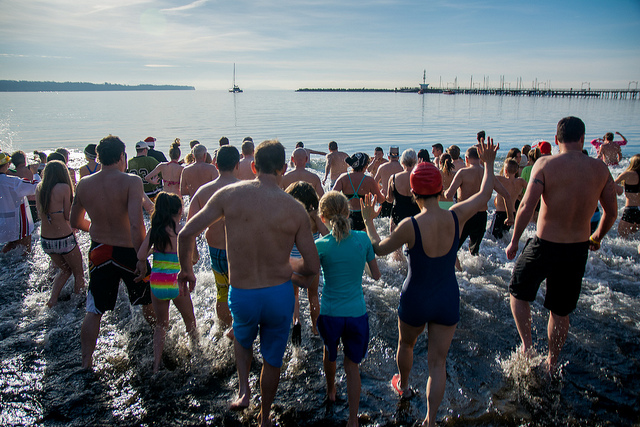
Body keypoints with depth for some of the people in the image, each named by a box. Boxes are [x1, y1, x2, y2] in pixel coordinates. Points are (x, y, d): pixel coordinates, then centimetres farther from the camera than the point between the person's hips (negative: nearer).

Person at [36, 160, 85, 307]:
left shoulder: (39, 188, 3)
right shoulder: (64, 187, -14)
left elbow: (41, 211, 12)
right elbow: (67, 215, -8)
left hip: (45, 240, 6)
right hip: (64, 239, -6)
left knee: (65, 270, 27)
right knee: (78, 274, 15)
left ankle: (52, 299, 17)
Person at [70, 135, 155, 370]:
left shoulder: (84, 184, -3)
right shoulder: (131, 181, -18)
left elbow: (75, 222, 10)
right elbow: (136, 224, -29)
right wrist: (141, 258, -22)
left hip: (99, 252, 4)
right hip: (128, 252, -3)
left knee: (94, 311, 14)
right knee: (148, 300, 22)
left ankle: (86, 363, 17)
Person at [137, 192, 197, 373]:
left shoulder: (154, 230, -1)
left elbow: (141, 256, -3)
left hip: (156, 283, 3)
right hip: (176, 283, -3)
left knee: (161, 324, 22)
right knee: (190, 320, 21)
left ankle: (156, 364, 18)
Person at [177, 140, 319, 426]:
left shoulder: (229, 194, -10)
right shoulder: (295, 209, -11)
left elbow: (186, 234, -7)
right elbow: (313, 266, -6)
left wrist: (186, 269, 11)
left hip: (241, 295, 1)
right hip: (279, 294, 0)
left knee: (242, 338, 36)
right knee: (272, 359, 24)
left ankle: (243, 388, 21)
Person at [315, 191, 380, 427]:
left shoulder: (321, 245, -15)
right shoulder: (362, 239, -9)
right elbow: (376, 275, 2)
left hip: (329, 313, 0)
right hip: (357, 313, 0)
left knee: (329, 352, 29)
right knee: (352, 366, 16)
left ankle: (330, 391, 54)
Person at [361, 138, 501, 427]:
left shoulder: (410, 226, -25)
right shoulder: (456, 217, -16)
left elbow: (378, 249, -9)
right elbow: (484, 195, 3)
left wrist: (368, 221, 5)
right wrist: (489, 165, 18)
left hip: (415, 300, -2)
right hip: (448, 299, 2)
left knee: (406, 344, 28)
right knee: (438, 361, 14)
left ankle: (403, 385, 54)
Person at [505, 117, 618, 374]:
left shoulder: (545, 164, -13)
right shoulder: (600, 169, -2)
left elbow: (527, 206, -19)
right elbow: (611, 213, 7)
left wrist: (514, 241, -8)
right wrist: (596, 238, 25)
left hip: (544, 245, -3)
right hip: (578, 249, 4)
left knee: (518, 292, 22)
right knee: (560, 311, 19)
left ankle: (527, 345, 15)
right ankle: (552, 362, 34)